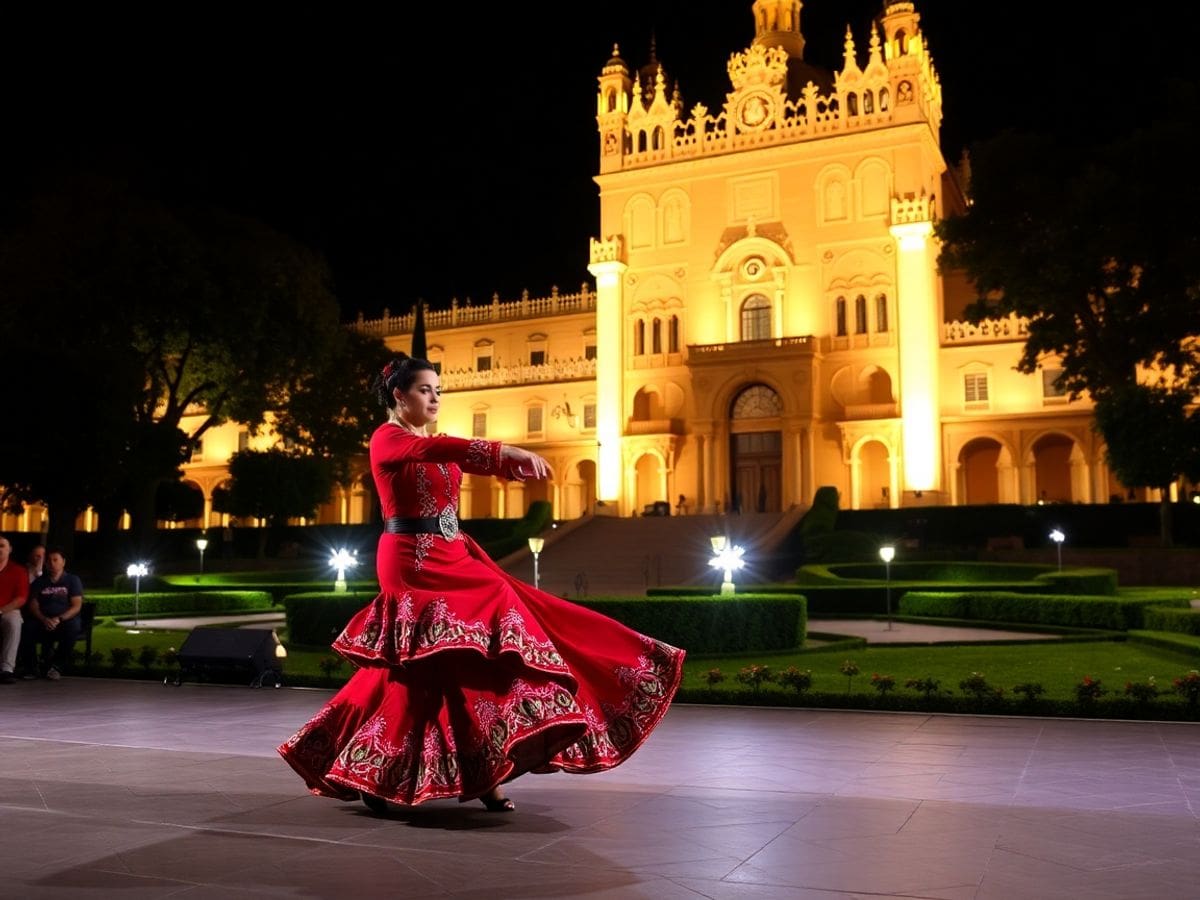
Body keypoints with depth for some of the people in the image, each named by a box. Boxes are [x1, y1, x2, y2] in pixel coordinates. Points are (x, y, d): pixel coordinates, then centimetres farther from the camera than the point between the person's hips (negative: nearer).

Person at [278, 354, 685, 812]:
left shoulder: (433, 444, 18)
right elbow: (436, 450, -28)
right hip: (412, 561, -8)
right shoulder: (386, 439, -8)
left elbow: (483, 464, 4)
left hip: (449, 557, 8)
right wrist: (505, 450, -39)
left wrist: (517, 462, -18)